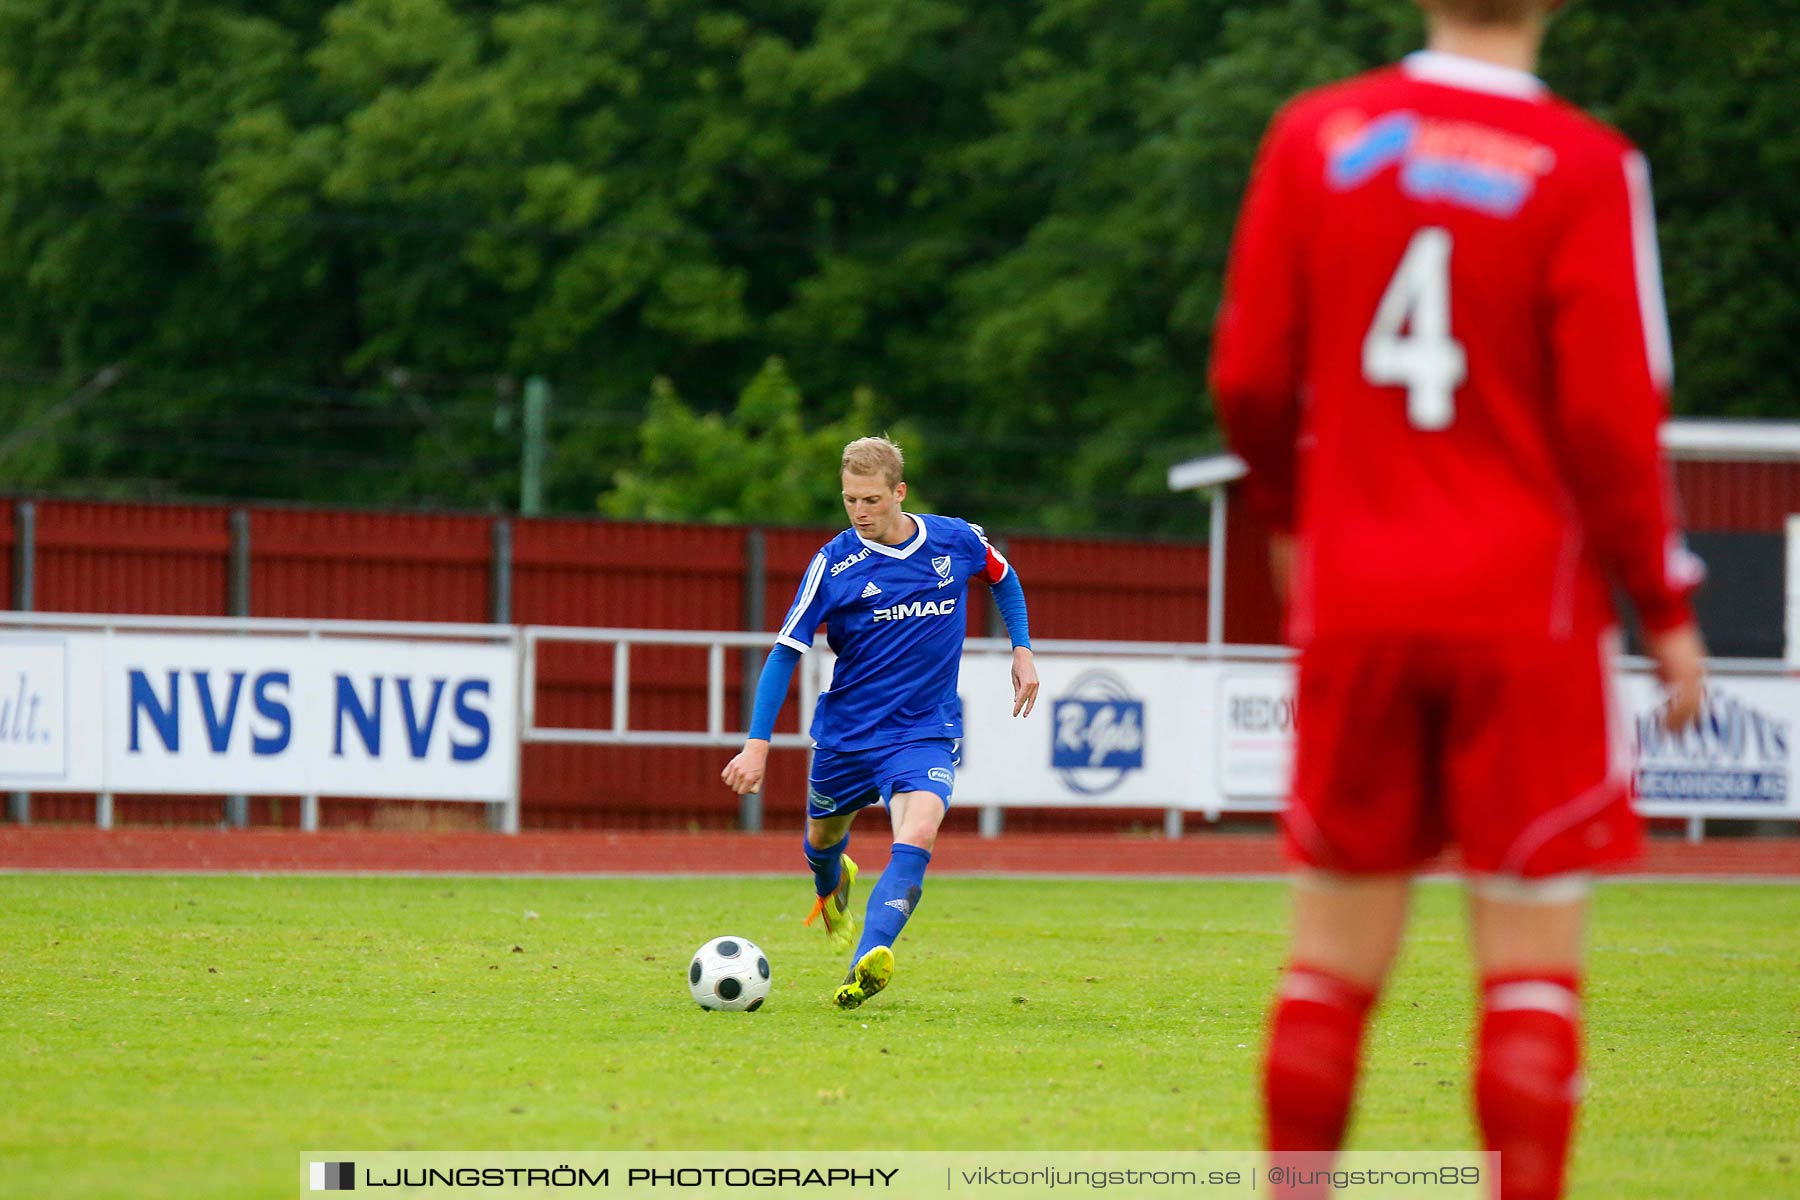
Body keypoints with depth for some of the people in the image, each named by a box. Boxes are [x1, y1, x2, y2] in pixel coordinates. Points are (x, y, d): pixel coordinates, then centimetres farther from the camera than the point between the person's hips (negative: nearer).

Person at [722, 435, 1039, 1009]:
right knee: (823, 838, 20)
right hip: (845, 734, 1)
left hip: (925, 732, -1)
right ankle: (831, 887, 59)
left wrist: (1022, 650, 10)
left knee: (917, 837, -27)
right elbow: (785, 653, -9)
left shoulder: (957, 541, -4)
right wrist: (757, 743, -16)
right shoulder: (835, 562, -10)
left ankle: (869, 961, -41)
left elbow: (1003, 577, 20)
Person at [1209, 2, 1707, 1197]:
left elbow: (1251, 381, 4)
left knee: (1337, 951, 11)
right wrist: (1668, 608, -1)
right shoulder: (1585, 168, -9)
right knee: (1532, 955, 0)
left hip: (1354, 603, 3)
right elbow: (1613, 417, -11)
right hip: (1530, 605, -3)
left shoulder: (1315, 136, 1)